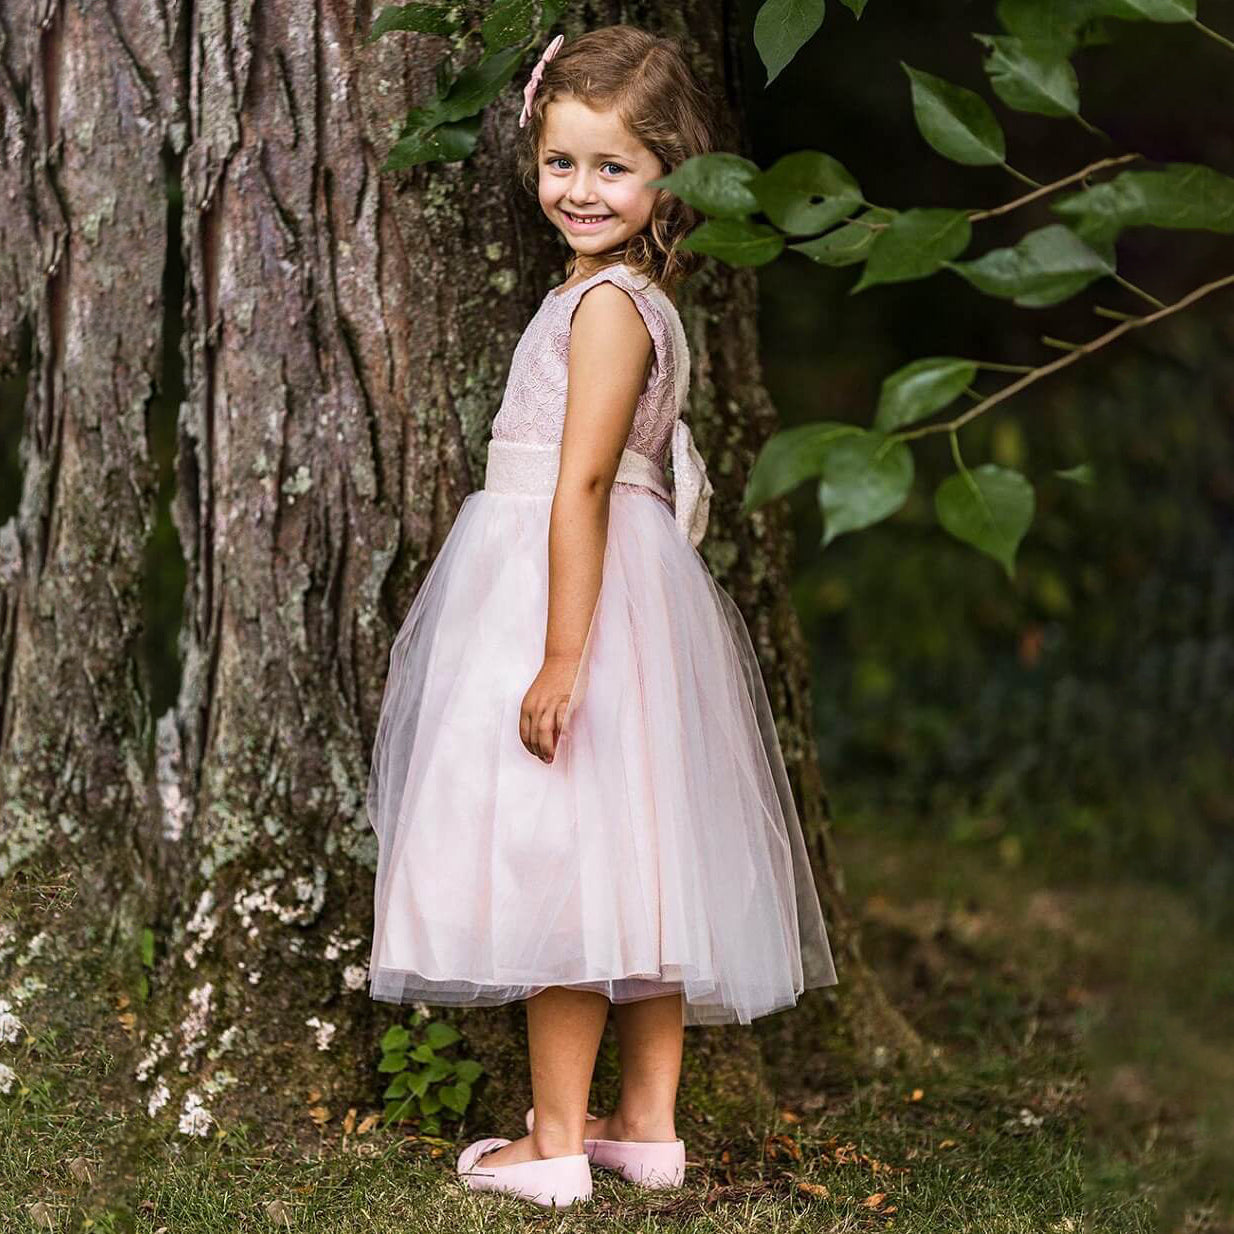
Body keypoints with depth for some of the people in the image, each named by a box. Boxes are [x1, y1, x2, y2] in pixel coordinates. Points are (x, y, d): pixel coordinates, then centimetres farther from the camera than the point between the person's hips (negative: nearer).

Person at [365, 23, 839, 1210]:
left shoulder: (606, 302, -16)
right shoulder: (637, 296, 14)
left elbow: (582, 485, -22)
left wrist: (561, 657, -26)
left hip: (576, 589, -10)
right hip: (631, 588, 10)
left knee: (560, 861, -4)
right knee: (629, 863, 13)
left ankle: (554, 1143, 2)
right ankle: (649, 1122, 21)